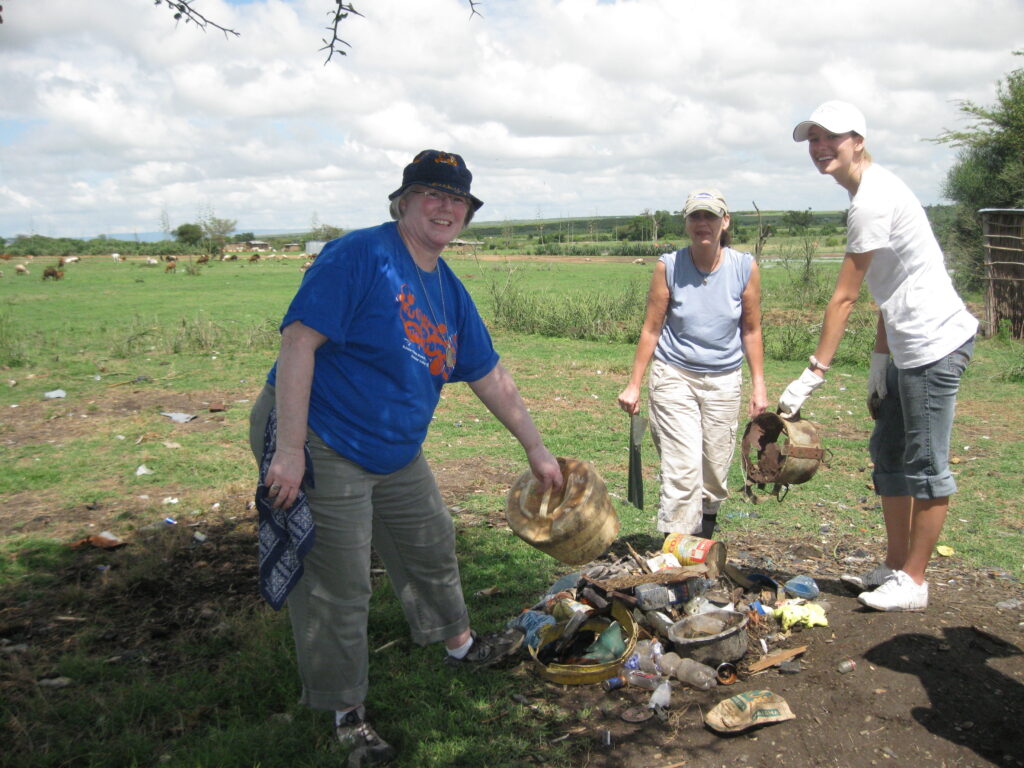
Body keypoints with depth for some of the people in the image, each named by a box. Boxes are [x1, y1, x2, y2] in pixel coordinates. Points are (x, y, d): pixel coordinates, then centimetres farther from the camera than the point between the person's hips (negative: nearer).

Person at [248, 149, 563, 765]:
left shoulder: (449, 291, 7)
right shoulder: (359, 255, -19)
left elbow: (492, 378, 14)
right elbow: (298, 342, -25)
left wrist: (536, 448, 17)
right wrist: (289, 450, -29)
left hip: (397, 455, 9)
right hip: (320, 447, -8)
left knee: (432, 547, 24)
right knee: (338, 591, 1)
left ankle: (461, 645, 50)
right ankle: (348, 713, 22)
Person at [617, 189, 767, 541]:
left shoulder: (745, 268, -4)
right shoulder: (668, 266, -8)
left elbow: (751, 331, 4)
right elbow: (651, 329, -3)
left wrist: (759, 386, 3)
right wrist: (634, 385, -2)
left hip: (724, 381, 2)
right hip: (674, 377, -2)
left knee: (715, 472, 8)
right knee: (683, 470, -11)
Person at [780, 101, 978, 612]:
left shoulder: (873, 199, -17)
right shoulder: (872, 191, 13)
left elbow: (844, 298, -19)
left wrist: (813, 375, -18)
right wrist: (879, 363, 14)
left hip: (934, 341, -11)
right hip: (909, 344, 11)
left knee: (925, 465, -1)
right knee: (889, 453, 16)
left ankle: (913, 582, 10)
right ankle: (895, 565, 27)